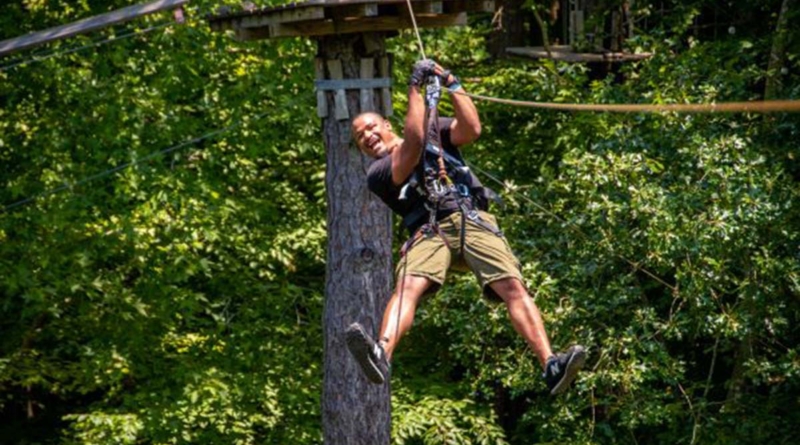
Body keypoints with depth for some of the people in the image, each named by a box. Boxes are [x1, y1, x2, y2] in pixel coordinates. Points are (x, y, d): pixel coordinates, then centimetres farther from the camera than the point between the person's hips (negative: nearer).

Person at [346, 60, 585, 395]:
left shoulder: (434, 130, 28)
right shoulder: (378, 174, 17)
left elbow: (471, 129, 8)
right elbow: (413, 144, 0)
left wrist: (452, 85, 5)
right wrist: (415, 89, 4)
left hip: (472, 219, 1)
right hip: (428, 230, -1)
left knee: (512, 286, -22)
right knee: (408, 286, -32)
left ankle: (551, 366, -36)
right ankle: (381, 355, -57)